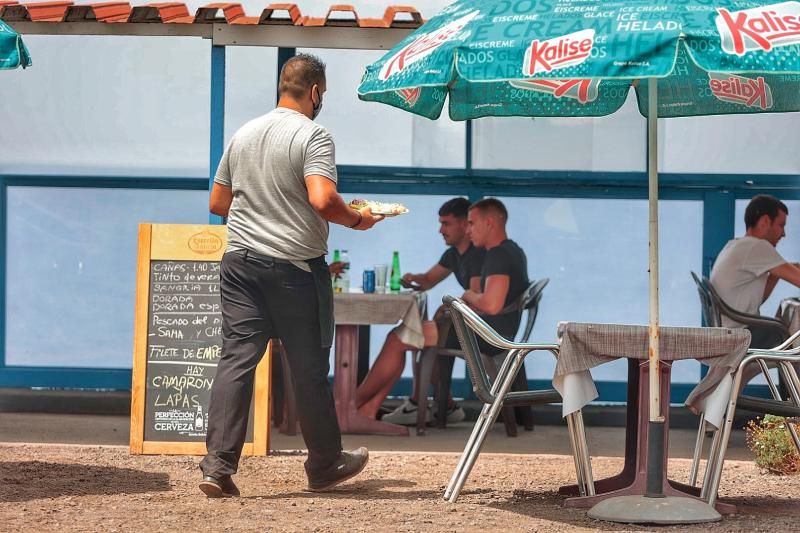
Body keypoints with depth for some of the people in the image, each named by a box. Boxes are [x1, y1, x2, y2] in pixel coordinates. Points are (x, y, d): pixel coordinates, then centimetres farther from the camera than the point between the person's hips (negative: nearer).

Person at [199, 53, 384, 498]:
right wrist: (356, 220, -5)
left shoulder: (243, 135, 11)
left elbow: (218, 203, 17)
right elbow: (322, 200, -23)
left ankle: (218, 464, -11)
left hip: (240, 262, 5)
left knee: (236, 359, 0)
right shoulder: (313, 136, -10)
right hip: (295, 268, -5)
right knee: (309, 368, 7)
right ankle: (325, 465, 20)